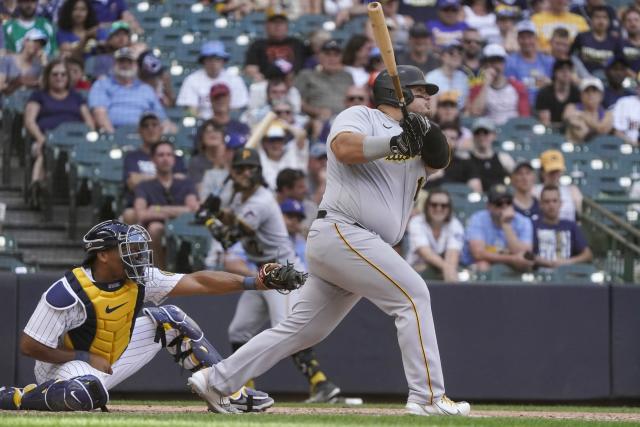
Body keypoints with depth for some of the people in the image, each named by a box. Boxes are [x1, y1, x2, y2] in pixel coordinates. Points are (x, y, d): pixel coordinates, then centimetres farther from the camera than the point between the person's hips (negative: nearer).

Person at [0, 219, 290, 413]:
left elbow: (198, 282, -12)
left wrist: (252, 283, -21)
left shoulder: (140, 279, -9)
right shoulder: (67, 293, -27)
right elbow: (29, 346, -23)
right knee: (86, 393, -44)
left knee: (170, 320, 1)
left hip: (112, 358, 7)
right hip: (68, 363, -7)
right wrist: (86, 359, -22)